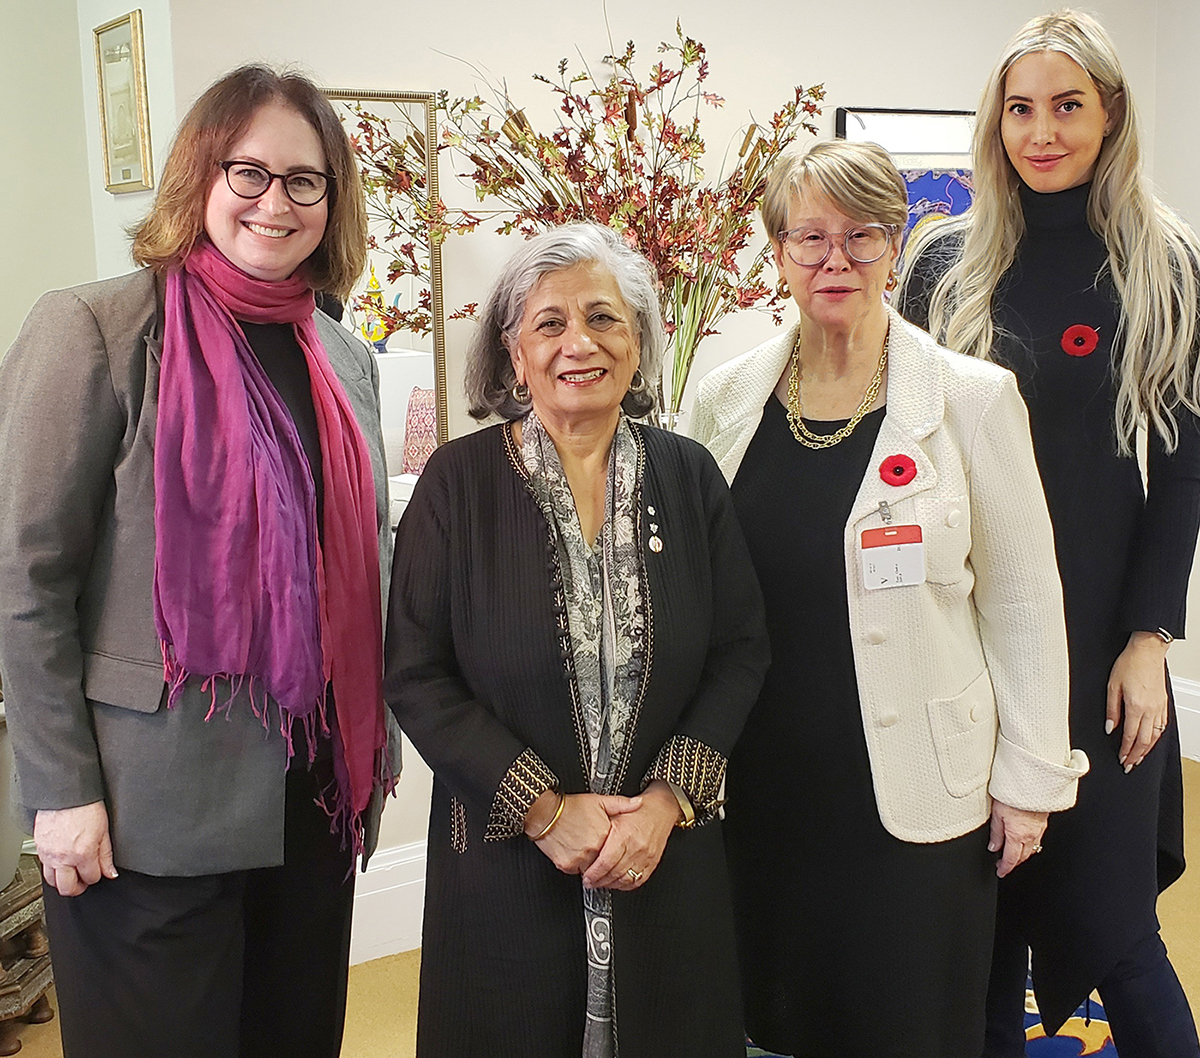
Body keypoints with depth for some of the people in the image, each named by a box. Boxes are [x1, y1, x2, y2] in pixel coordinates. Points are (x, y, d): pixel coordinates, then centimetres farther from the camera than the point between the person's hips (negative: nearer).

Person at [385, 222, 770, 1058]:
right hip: (507, 864, -2)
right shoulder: (459, 480, -6)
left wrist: (669, 798, -9)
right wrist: (543, 807, -13)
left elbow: (741, 650, 2)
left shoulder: (688, 474, 0)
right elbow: (415, 674, -8)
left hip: (670, 857, 2)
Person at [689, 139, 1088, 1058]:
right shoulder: (728, 397, 2)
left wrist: (1029, 778, -3)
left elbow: (1023, 601, -3)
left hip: (913, 788, -3)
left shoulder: (971, 398, -7)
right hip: (763, 780, 3)